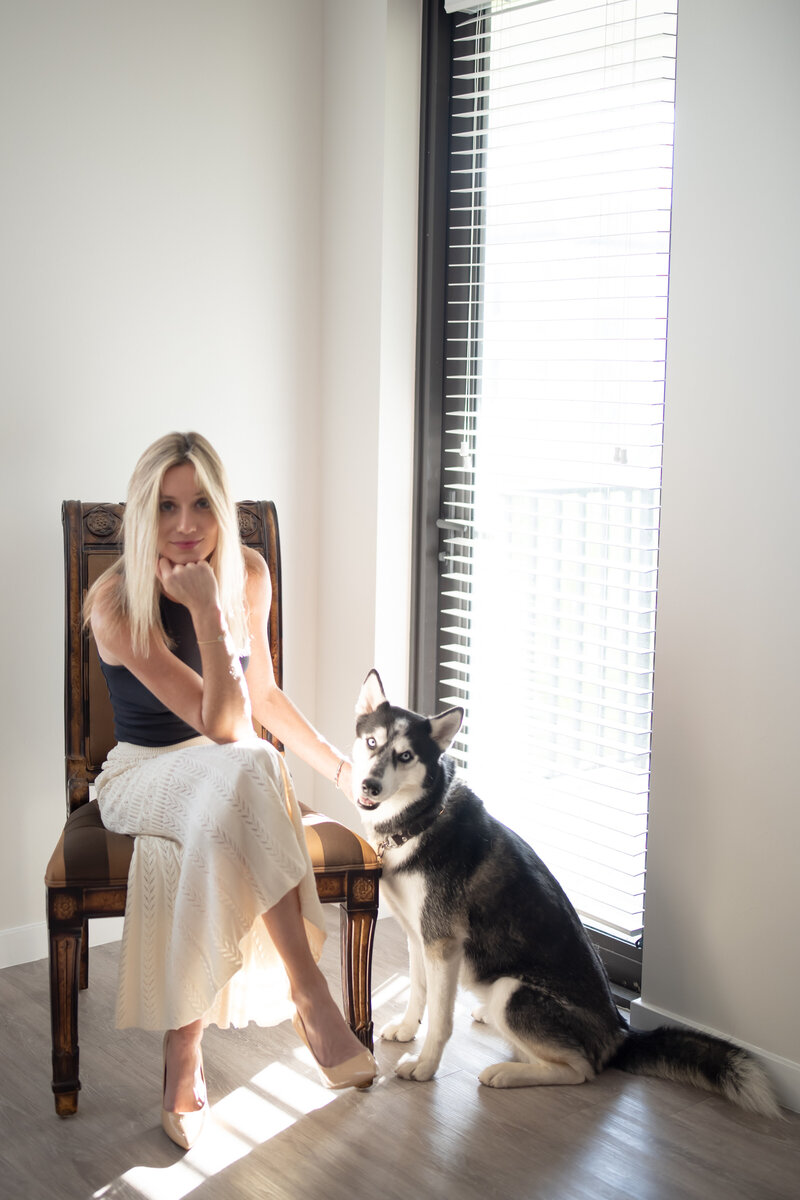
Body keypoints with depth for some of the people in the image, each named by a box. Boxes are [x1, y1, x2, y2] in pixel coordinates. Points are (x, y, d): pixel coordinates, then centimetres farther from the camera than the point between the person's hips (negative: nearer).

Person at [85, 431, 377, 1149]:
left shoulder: (248, 573, -3)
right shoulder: (116, 605, -20)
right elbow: (222, 725, -26)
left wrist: (337, 764, 11)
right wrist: (206, 609, -32)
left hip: (229, 776, 3)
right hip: (145, 774, -3)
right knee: (246, 771, -39)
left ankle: (184, 1056, -25)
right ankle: (310, 997, -36)